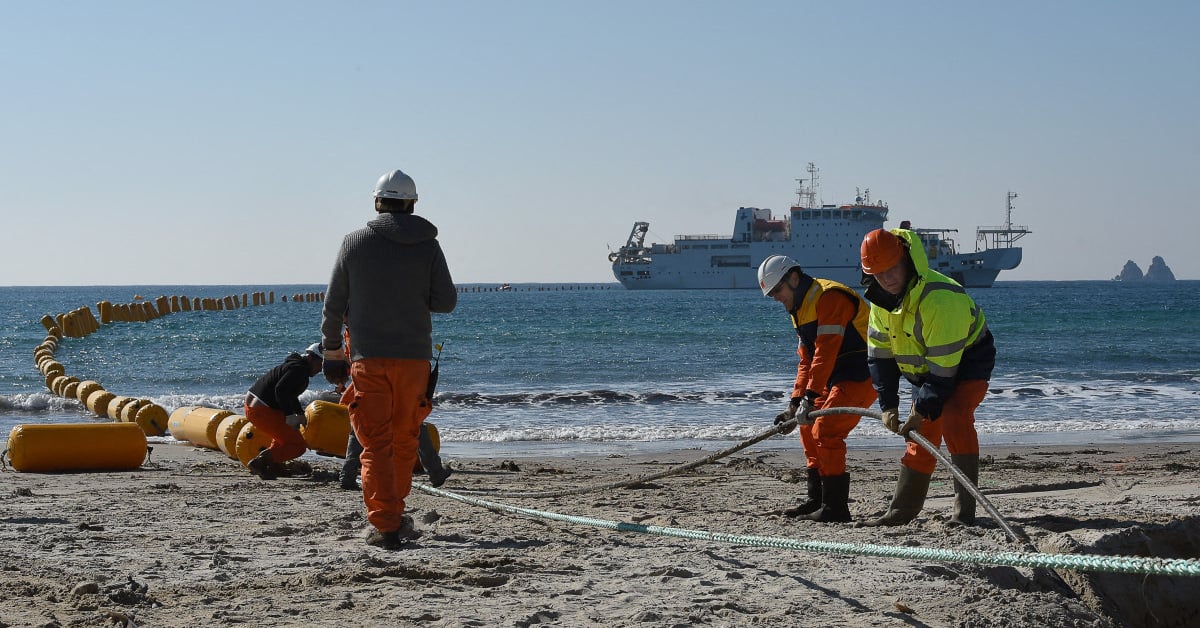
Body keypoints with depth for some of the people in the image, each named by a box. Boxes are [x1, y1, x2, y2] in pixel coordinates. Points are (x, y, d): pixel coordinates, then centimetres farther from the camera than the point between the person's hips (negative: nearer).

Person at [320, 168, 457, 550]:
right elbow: (446, 301, 1)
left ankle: (385, 525, -9)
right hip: (414, 357, 1)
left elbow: (334, 303, 3)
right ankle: (394, 515, 26)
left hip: (368, 357, -1)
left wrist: (331, 348, 14)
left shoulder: (354, 243, 0)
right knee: (405, 440, 17)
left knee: (375, 445, -1)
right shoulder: (428, 246, 0)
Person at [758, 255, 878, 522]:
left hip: (862, 375, -11)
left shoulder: (829, 297, -17)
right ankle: (817, 500, 22)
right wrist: (794, 403, 10)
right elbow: (806, 360, 18)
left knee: (825, 430, -17)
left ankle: (835, 507, -14)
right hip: (840, 377, 11)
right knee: (808, 428, 15)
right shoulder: (801, 309, 17)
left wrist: (810, 397, -27)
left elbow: (826, 352, -24)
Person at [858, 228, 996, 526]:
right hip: (925, 369, 8)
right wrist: (889, 405, -7)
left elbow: (943, 367, -32)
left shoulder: (940, 297, -34)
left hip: (967, 361, -8)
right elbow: (880, 354, 0)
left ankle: (965, 510, -29)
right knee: (921, 436, 9)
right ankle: (902, 510, 21)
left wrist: (921, 411, -28)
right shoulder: (882, 299, -8)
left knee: (954, 418, -30)